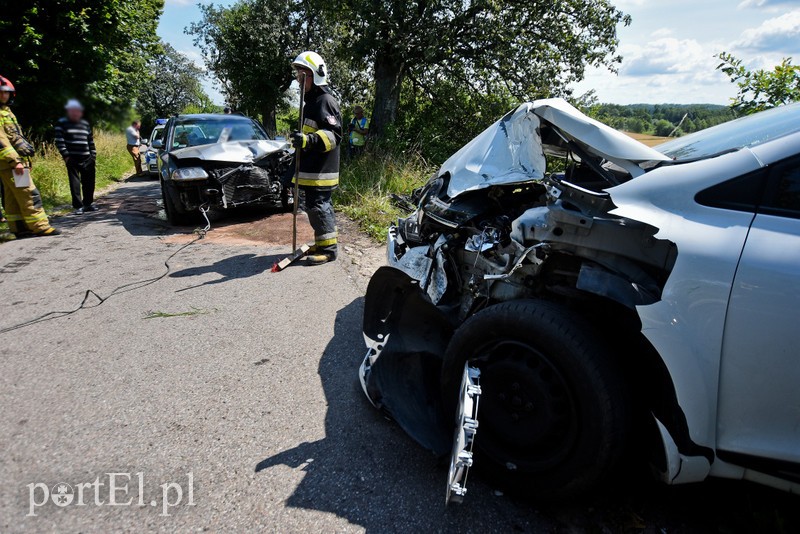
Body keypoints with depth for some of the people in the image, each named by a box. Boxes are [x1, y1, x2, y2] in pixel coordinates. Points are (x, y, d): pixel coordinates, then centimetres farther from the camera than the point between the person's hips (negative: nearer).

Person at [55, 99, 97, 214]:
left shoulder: (86, 123, 14)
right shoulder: (62, 123, 2)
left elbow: (91, 141, 18)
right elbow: (59, 141, -3)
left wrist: (93, 155, 11)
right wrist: (66, 155, -11)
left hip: (87, 158, 4)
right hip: (72, 158, -4)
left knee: (89, 182, 7)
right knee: (75, 182, -3)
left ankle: (88, 203, 20)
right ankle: (78, 206, 1)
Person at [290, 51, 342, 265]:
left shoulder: (326, 101, -12)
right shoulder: (310, 102, 21)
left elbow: (333, 135, -23)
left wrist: (308, 140, -35)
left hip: (321, 171, -10)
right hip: (310, 168, 10)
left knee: (319, 206, -9)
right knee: (320, 205, 15)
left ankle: (329, 248, -3)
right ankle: (324, 243, 24)